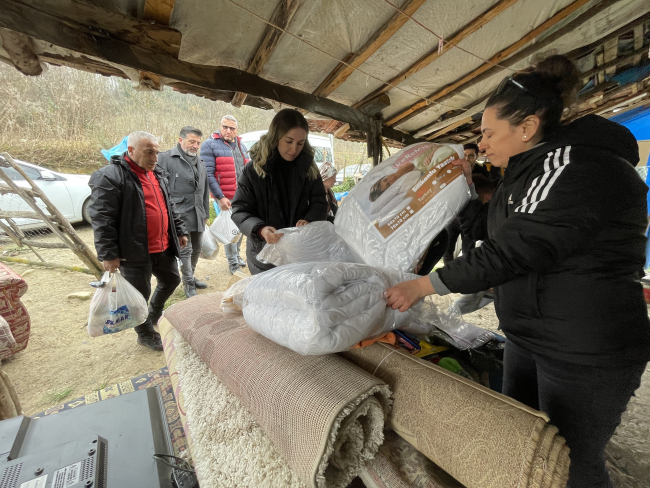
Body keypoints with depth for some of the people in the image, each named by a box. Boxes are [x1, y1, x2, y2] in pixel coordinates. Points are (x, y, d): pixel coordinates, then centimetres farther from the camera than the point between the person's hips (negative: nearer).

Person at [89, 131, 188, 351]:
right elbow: (102, 219, -16)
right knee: (140, 294, 8)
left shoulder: (158, 174, 11)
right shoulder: (109, 177, -14)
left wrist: (179, 231, 18)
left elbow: (169, 206, 20)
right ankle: (146, 335, 31)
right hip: (135, 252, -7)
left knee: (171, 280, 22)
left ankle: (155, 313, 49)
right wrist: (108, 254, -17)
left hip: (164, 247, 8)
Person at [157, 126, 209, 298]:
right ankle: (188, 284, 10)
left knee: (196, 249, 15)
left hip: (197, 215, 7)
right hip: (179, 214, -7)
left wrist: (205, 213, 20)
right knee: (185, 250, -5)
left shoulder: (200, 163, 17)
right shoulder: (166, 158, -5)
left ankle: (190, 277, 34)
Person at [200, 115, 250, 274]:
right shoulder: (210, 145, -5)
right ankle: (233, 263, 12)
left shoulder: (241, 146, 17)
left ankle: (236, 255, 33)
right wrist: (220, 197, -17)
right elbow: (208, 174, -12)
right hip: (226, 197, -6)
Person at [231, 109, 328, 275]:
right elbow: (239, 211, -8)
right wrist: (261, 230, -28)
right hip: (265, 254, -2)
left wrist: (309, 221, -22)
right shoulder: (254, 170, -7)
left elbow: (319, 202, 1)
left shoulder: (309, 168, 1)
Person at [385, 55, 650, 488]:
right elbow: (495, 234, 14)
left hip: (586, 353, -9)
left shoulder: (574, 164, -20)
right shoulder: (532, 168, 9)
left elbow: (511, 253, -26)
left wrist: (424, 286, -22)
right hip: (529, 336, 9)